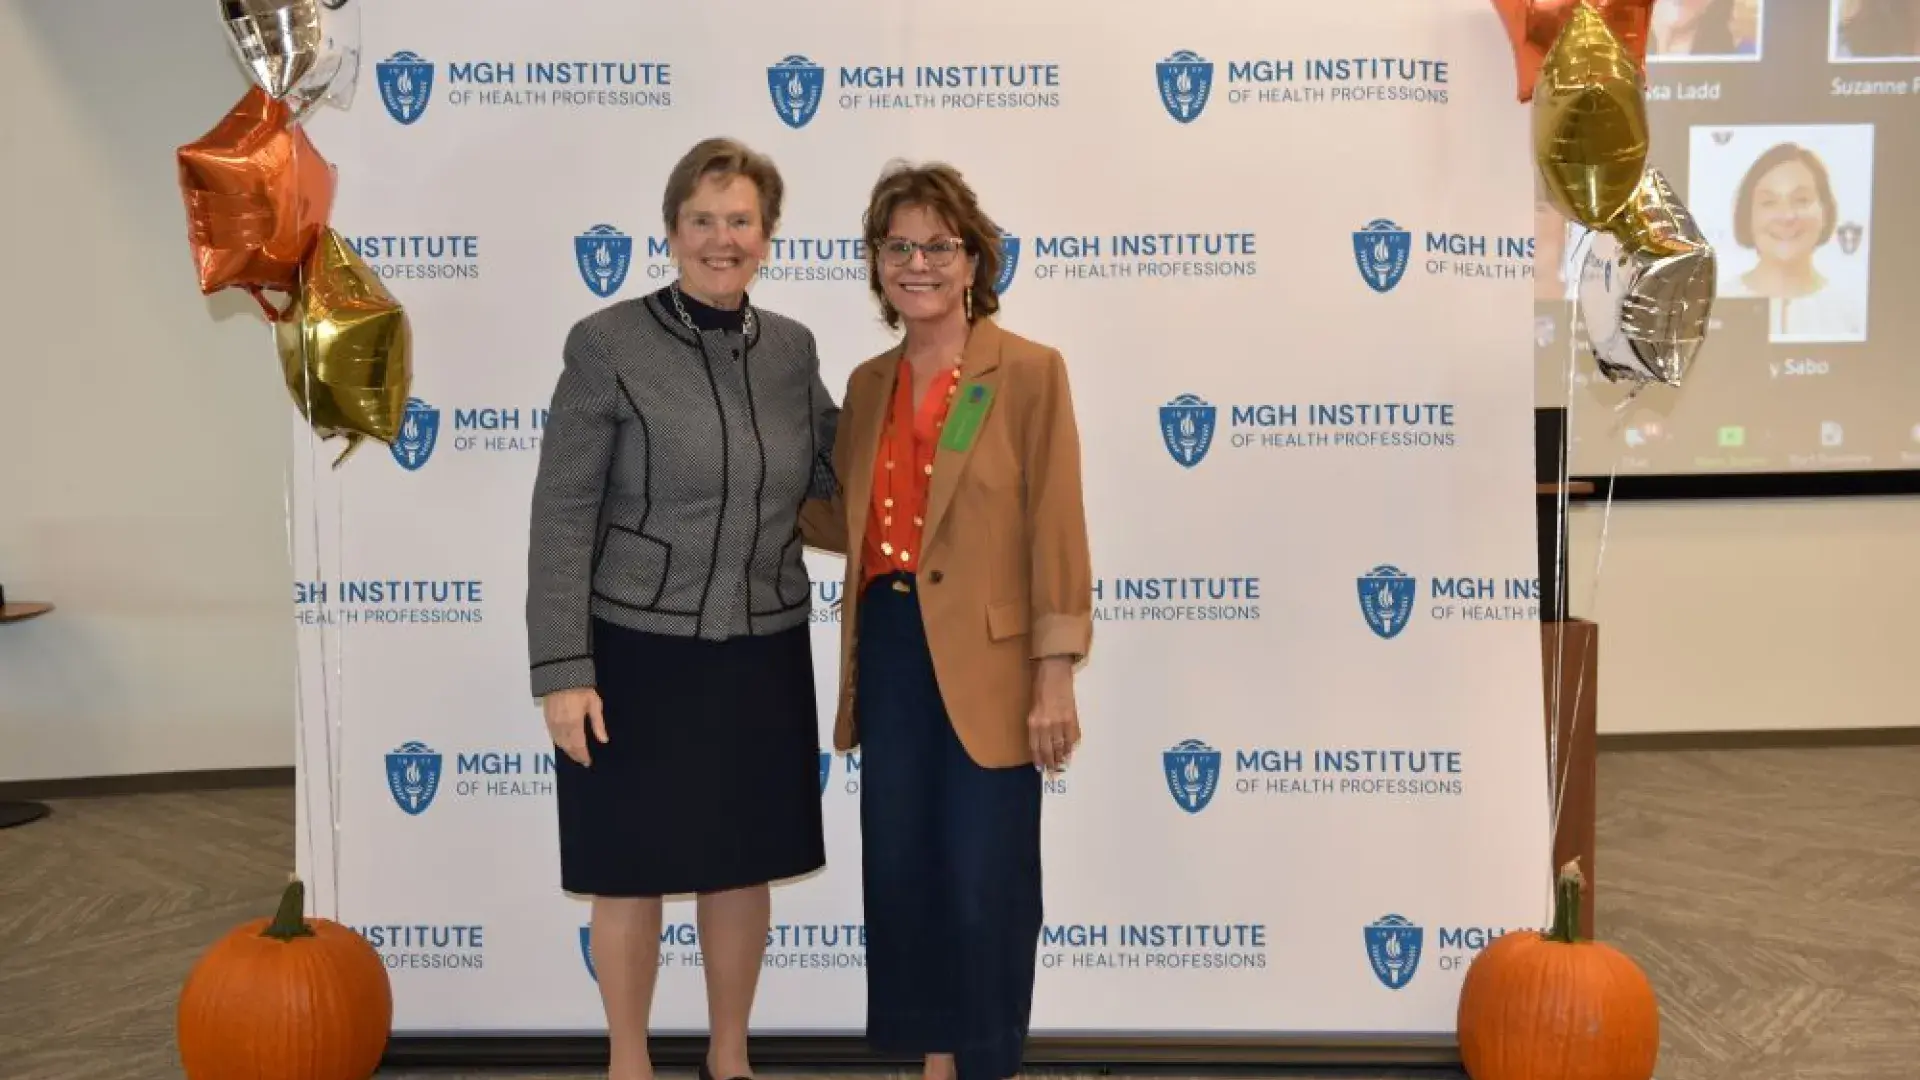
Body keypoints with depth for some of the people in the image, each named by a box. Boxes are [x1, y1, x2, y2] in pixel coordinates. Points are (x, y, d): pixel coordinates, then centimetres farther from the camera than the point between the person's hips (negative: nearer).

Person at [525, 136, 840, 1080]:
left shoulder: (792, 348, 4)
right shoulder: (608, 344, -10)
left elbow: (829, 473, 11)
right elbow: (562, 517, -12)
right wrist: (562, 671, -17)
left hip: (761, 656, 4)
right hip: (638, 654, -4)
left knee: (742, 862, 15)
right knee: (634, 870, 9)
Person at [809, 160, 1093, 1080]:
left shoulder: (1030, 372, -7)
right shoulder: (868, 383, 10)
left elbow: (1056, 529, -10)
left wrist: (1056, 674, -14)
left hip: (986, 659, -5)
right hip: (890, 651, 6)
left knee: (983, 884, 2)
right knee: (898, 870, 13)